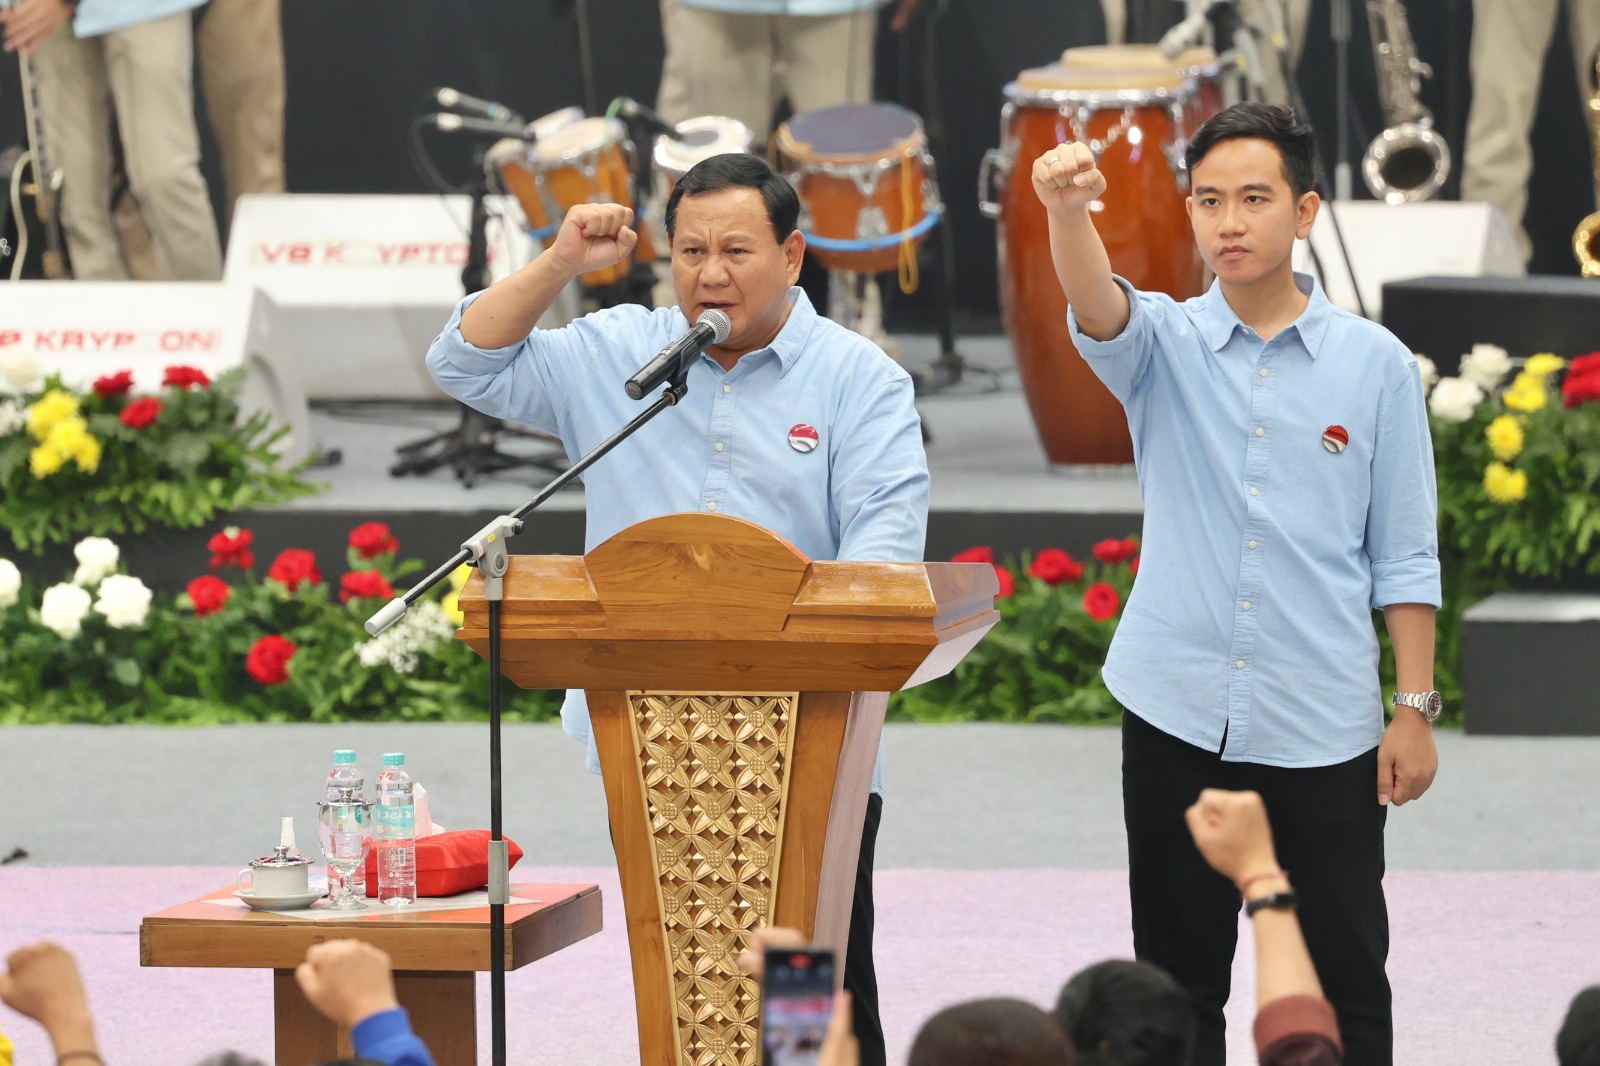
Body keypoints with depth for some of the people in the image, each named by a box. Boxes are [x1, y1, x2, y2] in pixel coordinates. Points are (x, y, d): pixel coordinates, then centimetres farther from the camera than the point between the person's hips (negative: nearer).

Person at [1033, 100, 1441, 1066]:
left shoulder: (1376, 364, 2)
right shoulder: (1166, 344, 3)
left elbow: (1405, 557, 4)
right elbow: (1098, 310, -21)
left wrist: (1417, 709, -1)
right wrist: (1069, 212, -42)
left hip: (1324, 727, -1)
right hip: (1179, 714, 1)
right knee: (1177, 985, 8)